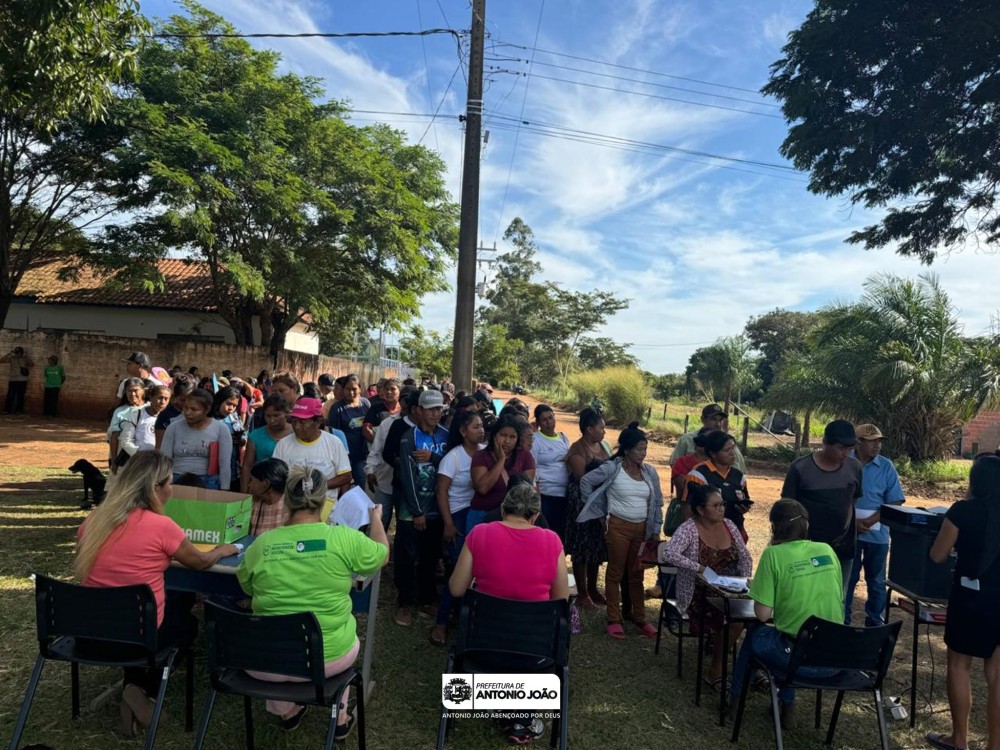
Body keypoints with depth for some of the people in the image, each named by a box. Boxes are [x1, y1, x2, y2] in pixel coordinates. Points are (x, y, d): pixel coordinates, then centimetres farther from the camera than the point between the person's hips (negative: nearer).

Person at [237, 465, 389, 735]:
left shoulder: (261, 545, -9)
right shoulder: (345, 538, -14)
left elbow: (247, 588, 11)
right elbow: (382, 554, 6)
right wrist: (376, 517, 23)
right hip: (330, 657, -1)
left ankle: (286, 712, 44)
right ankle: (339, 718, 37)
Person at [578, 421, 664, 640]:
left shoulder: (650, 472, 4)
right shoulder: (611, 468, -11)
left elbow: (657, 503, 10)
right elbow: (586, 482, -5)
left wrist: (656, 530, 8)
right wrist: (601, 511, -3)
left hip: (642, 528, 5)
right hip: (618, 526, -4)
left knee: (637, 574, 13)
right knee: (615, 573, 4)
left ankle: (639, 619, 23)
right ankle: (614, 620, 13)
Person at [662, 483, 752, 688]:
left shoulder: (728, 525, 4)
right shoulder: (689, 529, -15)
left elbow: (745, 558, 12)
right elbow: (668, 553, -32)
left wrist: (744, 581, -5)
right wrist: (700, 568, -32)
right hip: (699, 595, -6)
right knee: (735, 619, -26)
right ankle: (715, 672, -6)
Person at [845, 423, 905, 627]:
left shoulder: (886, 466, -3)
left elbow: (894, 502, -4)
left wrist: (869, 522, -14)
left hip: (877, 533, 1)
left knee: (876, 581, 13)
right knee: (846, 579, 10)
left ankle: (875, 624, 26)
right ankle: (842, 622, 22)